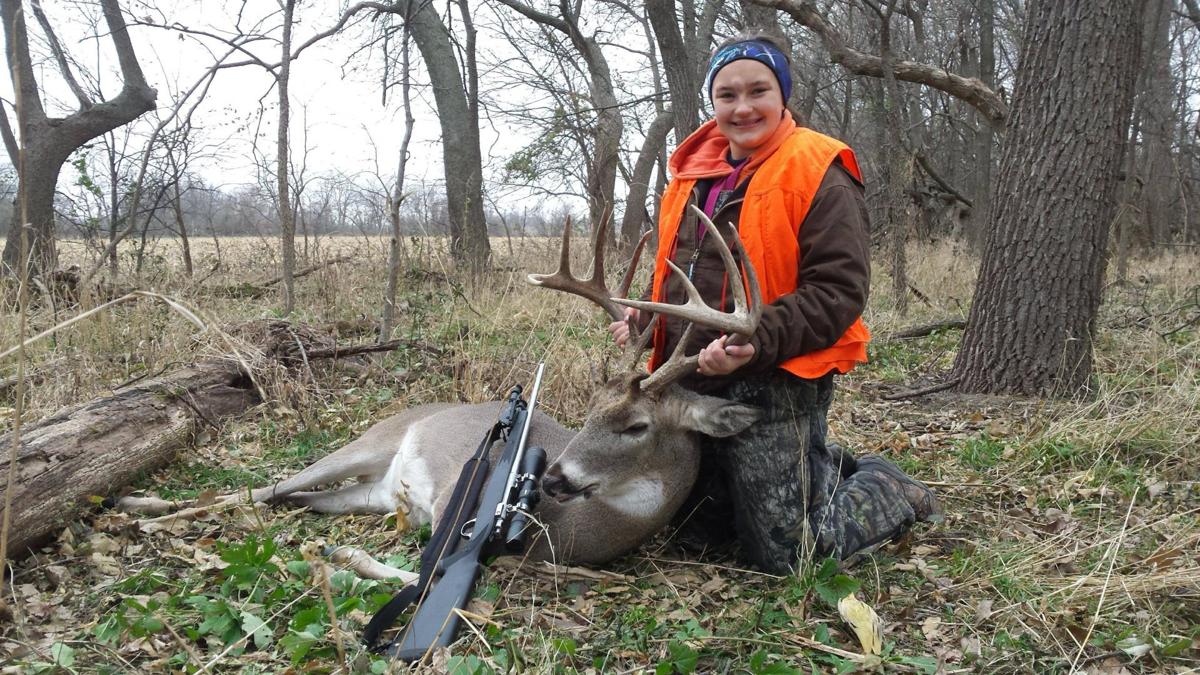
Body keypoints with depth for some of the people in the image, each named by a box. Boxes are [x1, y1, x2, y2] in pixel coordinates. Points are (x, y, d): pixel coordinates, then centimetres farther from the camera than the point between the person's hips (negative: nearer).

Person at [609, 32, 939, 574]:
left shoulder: (817, 174, -12)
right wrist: (646, 317, 4)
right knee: (699, 530, 21)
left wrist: (758, 342, -31)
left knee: (785, 555, -2)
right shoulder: (694, 173, 10)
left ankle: (889, 490, 24)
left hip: (775, 384, -7)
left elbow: (838, 290, -18)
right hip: (692, 384, 8)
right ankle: (822, 469, 37)